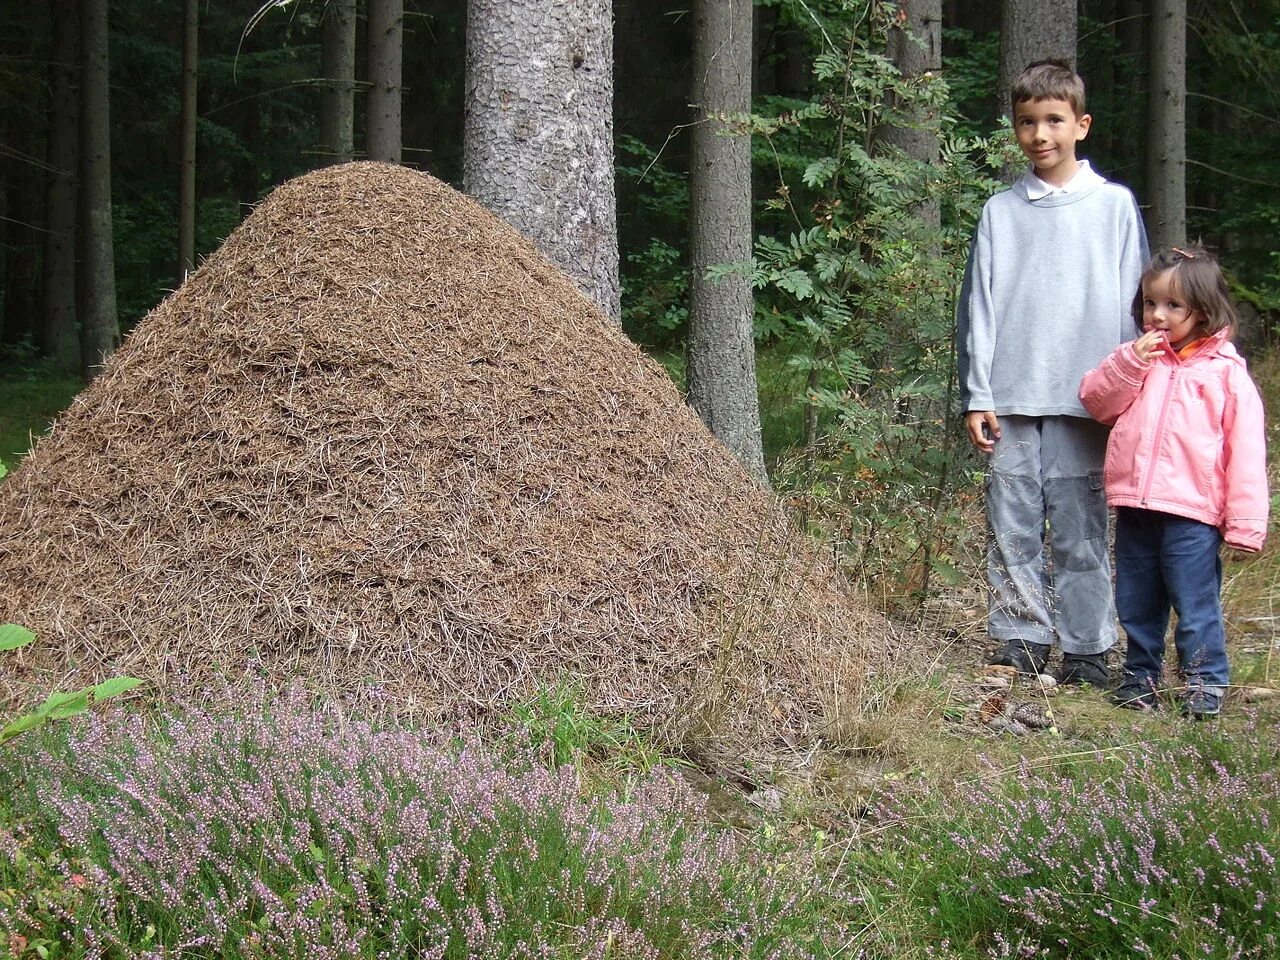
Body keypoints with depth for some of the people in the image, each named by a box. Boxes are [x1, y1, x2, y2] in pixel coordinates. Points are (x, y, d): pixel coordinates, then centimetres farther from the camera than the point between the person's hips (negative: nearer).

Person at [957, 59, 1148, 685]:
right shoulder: (1000, 213, 9)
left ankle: (1086, 651, 9)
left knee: (1080, 531, 1)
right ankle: (1021, 642, 12)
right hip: (1011, 399, 2)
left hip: (1085, 399, -2)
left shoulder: (1114, 205, 6)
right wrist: (976, 395, 0)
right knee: (1011, 528, 3)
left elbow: (1132, 305, 6)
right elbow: (978, 305, 8)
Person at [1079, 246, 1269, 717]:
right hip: (1134, 507, 5)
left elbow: (1245, 448, -5)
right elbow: (1095, 400, 8)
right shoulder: (1138, 360, 13)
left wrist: (1244, 522, -9)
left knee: (1196, 605, -1)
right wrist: (1130, 363, -7)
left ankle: (1205, 682, 10)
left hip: (1192, 512, -5)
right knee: (1136, 603, 14)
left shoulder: (1226, 372, -3)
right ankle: (1140, 674, 26)